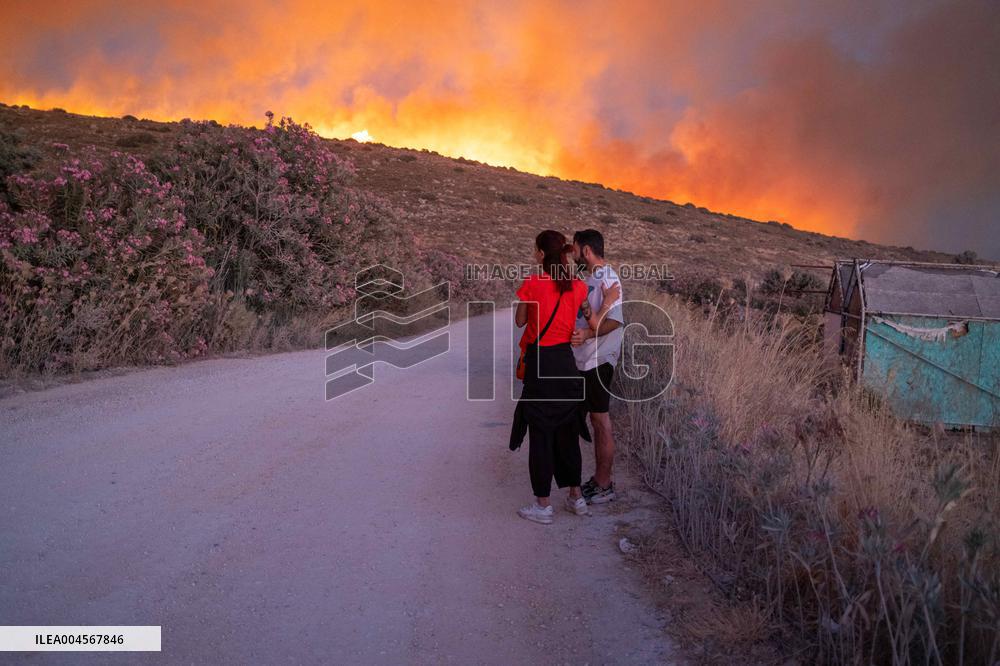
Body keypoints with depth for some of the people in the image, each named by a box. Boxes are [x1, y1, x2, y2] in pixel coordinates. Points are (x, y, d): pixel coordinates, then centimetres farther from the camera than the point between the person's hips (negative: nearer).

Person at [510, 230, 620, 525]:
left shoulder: (532, 284, -14)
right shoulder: (577, 286, 1)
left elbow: (520, 321, 0)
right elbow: (594, 322, 9)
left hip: (540, 362, -5)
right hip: (565, 361, 5)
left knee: (541, 433, 3)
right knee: (567, 431, 17)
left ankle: (543, 505, 10)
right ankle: (576, 497, 26)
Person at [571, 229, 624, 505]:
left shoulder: (607, 279, -16)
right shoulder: (591, 278, 14)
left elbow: (615, 320, -25)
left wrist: (588, 333, -38)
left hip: (599, 360, -9)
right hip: (586, 360, 9)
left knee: (601, 420, -2)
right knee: (596, 419, 15)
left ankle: (604, 486, 6)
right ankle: (600, 479, 24)